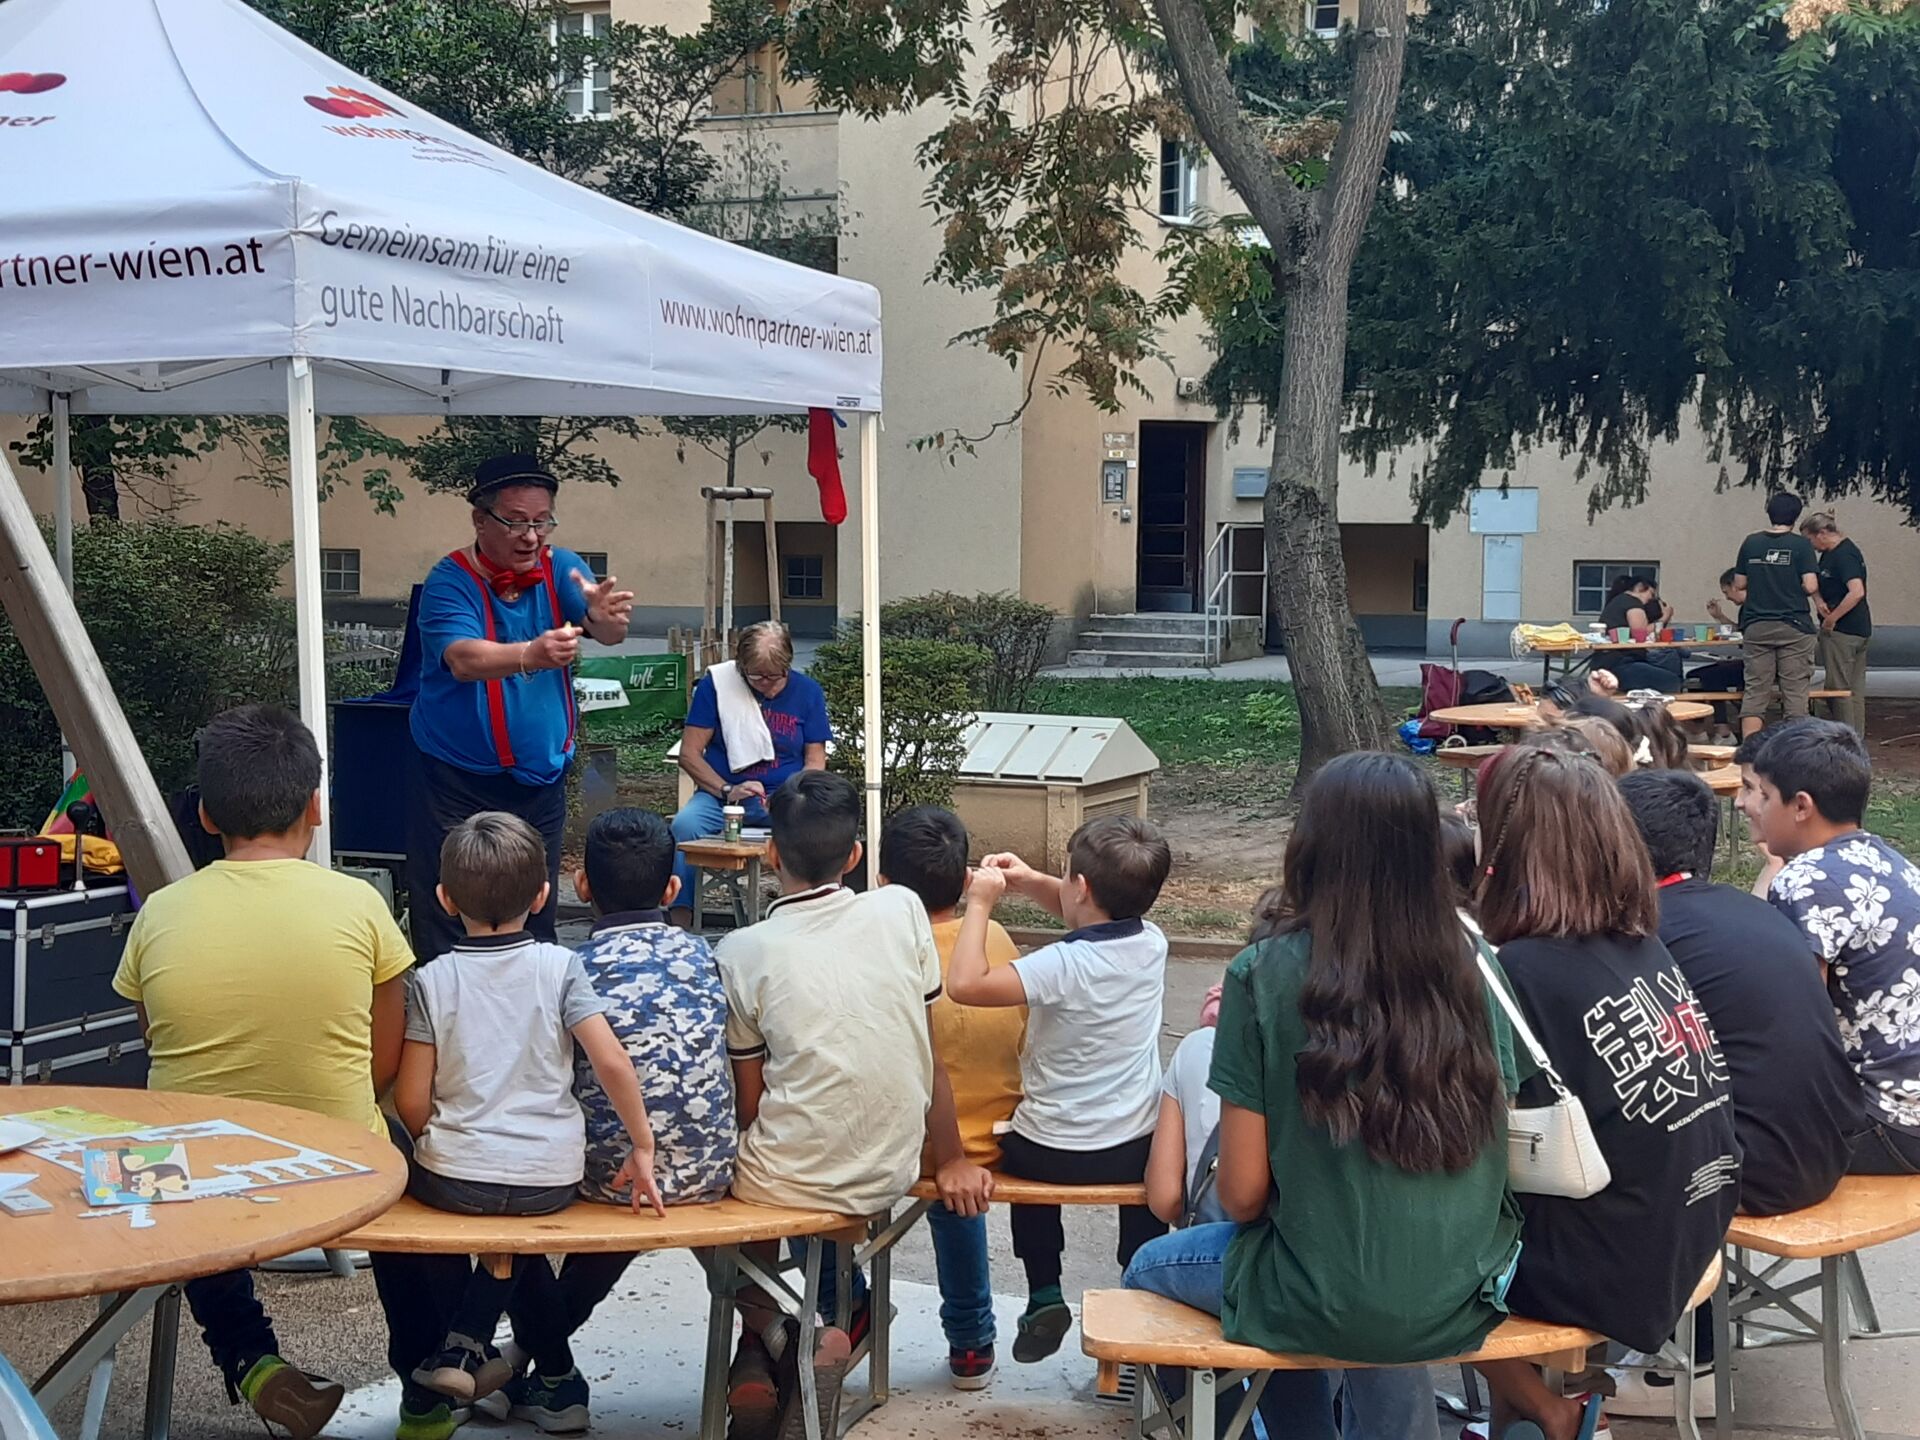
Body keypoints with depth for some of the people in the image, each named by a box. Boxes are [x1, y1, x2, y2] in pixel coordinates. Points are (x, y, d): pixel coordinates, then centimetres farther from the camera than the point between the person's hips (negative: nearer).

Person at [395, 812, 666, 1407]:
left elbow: (411, 1101, -5)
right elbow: (612, 1063, -12)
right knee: (516, 1226, 34)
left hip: (456, 1177, -2)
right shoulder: (560, 967, -4)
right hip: (551, 1179, 2)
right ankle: (468, 1342, 21)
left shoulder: (431, 981, -4)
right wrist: (643, 1147, -1)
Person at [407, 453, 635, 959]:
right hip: (457, 781, -4)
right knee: (445, 936, -3)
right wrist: (531, 655, -49)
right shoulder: (448, 582, -12)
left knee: (536, 925, 13)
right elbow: (464, 660, -29)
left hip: (541, 780, 4)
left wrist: (605, 617, -43)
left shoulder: (560, 569, -1)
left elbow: (609, 632, -18)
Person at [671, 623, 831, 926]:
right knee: (684, 825, -33)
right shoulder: (716, 684, 0)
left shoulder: (807, 691, 5)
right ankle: (680, 920, -31)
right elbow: (689, 754, -1)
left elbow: (815, 761, 5)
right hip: (720, 793, 0)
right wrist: (727, 791, -16)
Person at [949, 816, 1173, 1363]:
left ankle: (1044, 1296, 28)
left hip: (1056, 1154, -4)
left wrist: (981, 903, -24)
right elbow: (1095, 913, 13)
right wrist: (1029, 881, 0)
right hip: (1138, 1152, 4)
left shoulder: (1063, 965, -27)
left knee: (1023, 1148, 33)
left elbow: (966, 983, -35)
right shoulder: (1151, 944, -8)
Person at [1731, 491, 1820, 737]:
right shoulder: (1800, 545, -6)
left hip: (1756, 626, 3)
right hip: (1793, 626, -3)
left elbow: (1740, 585, 10)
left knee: (1755, 691, 4)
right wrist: (1792, 590, 8)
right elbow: (1811, 586, -12)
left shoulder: (1751, 542, 4)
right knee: (1795, 691, 2)